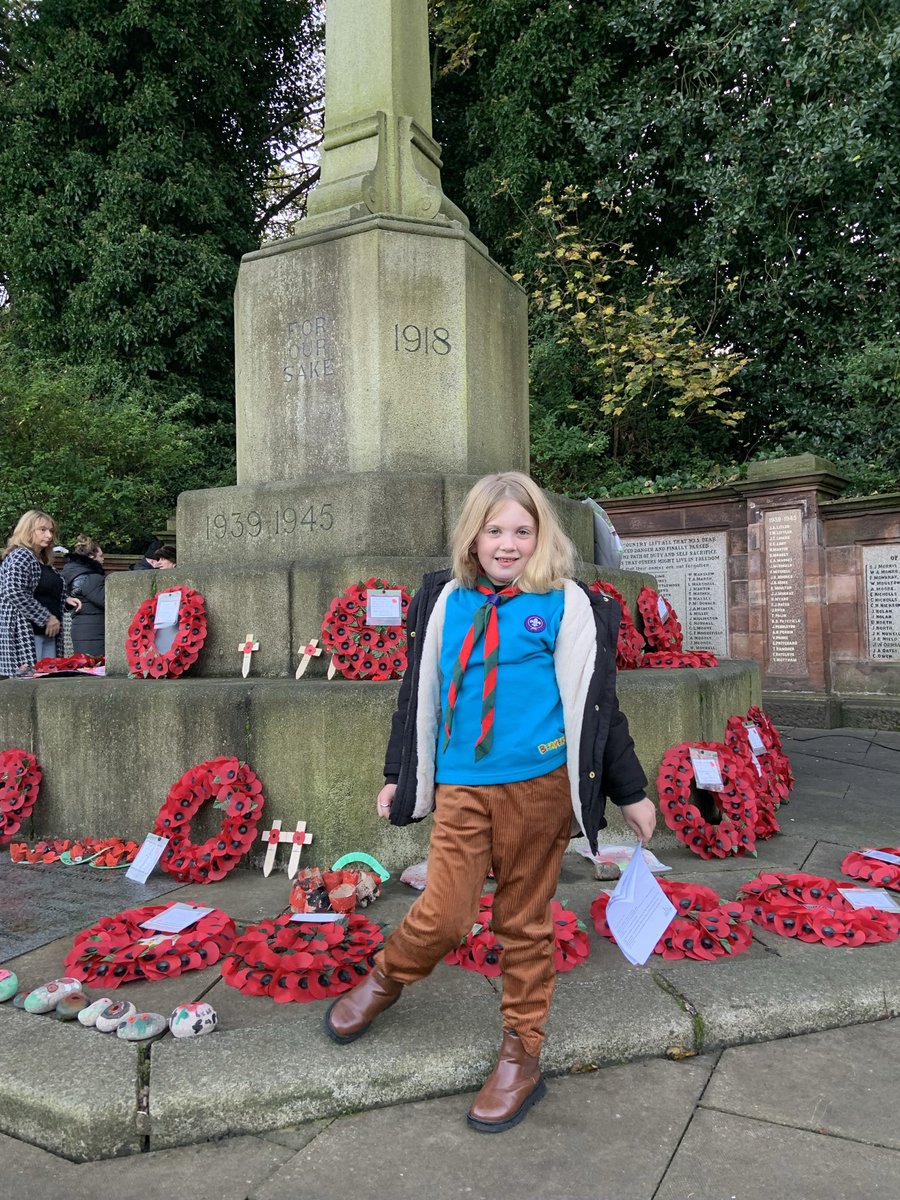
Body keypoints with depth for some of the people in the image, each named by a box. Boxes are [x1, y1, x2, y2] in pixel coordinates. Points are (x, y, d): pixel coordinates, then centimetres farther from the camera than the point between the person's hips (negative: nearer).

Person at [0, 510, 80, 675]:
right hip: (25, 632, -9)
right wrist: (47, 618, -17)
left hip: (48, 632, 9)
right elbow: (15, 594, -21)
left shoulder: (44, 562, 18)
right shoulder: (20, 556, -8)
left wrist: (65, 599, 10)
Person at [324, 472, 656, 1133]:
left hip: (537, 786, -1)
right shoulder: (446, 600, 8)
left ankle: (522, 1055, 31)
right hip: (461, 787, 2)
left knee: (526, 924, 10)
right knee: (441, 915, -2)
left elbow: (595, 702, 5)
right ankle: (386, 979, 32)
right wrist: (399, 775, 20)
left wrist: (631, 791, 9)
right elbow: (420, 690, 16)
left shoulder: (566, 606, 0)